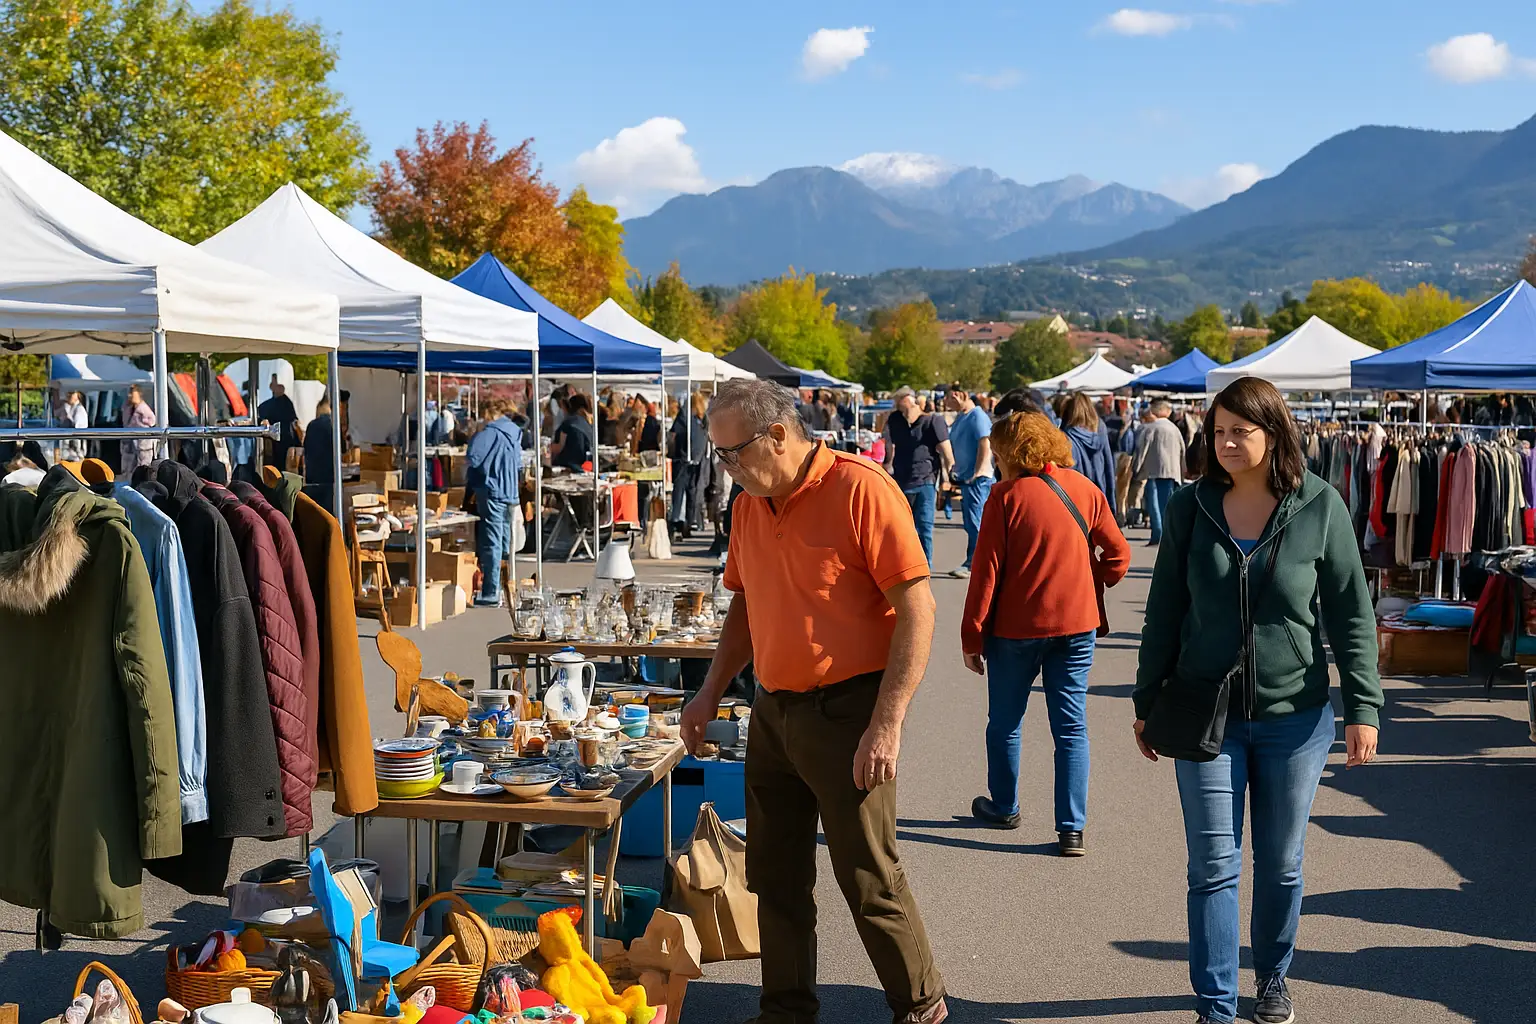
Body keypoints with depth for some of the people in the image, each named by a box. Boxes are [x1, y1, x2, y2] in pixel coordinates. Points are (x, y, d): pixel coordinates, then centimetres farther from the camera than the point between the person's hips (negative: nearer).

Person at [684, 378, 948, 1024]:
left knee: (870, 880, 1)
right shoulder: (749, 506, 9)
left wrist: (886, 724, -21)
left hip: (845, 711, -7)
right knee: (775, 877, 14)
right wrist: (711, 693, 13)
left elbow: (916, 609, -17)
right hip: (772, 712, 7)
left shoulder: (860, 490, -15)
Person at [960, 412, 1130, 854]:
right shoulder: (1084, 489, 2)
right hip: (1077, 623, 3)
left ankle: (1004, 807, 33)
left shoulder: (1007, 494, -10)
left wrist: (972, 635, -4)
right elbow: (1118, 553, 2)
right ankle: (1072, 829, 5)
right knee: (1072, 727, 7)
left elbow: (986, 570, -10)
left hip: (1016, 627, -3)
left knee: (1005, 721, 16)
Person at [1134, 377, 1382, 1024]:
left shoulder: (1320, 507, -7)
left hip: (1295, 716, 0)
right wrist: (1146, 703, 7)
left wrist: (1362, 706, -6)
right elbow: (1164, 612, 4)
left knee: (1281, 865, 13)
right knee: (1213, 865, 1)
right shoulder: (1189, 508, -4)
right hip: (1207, 713, 0)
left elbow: (1351, 614, -3)